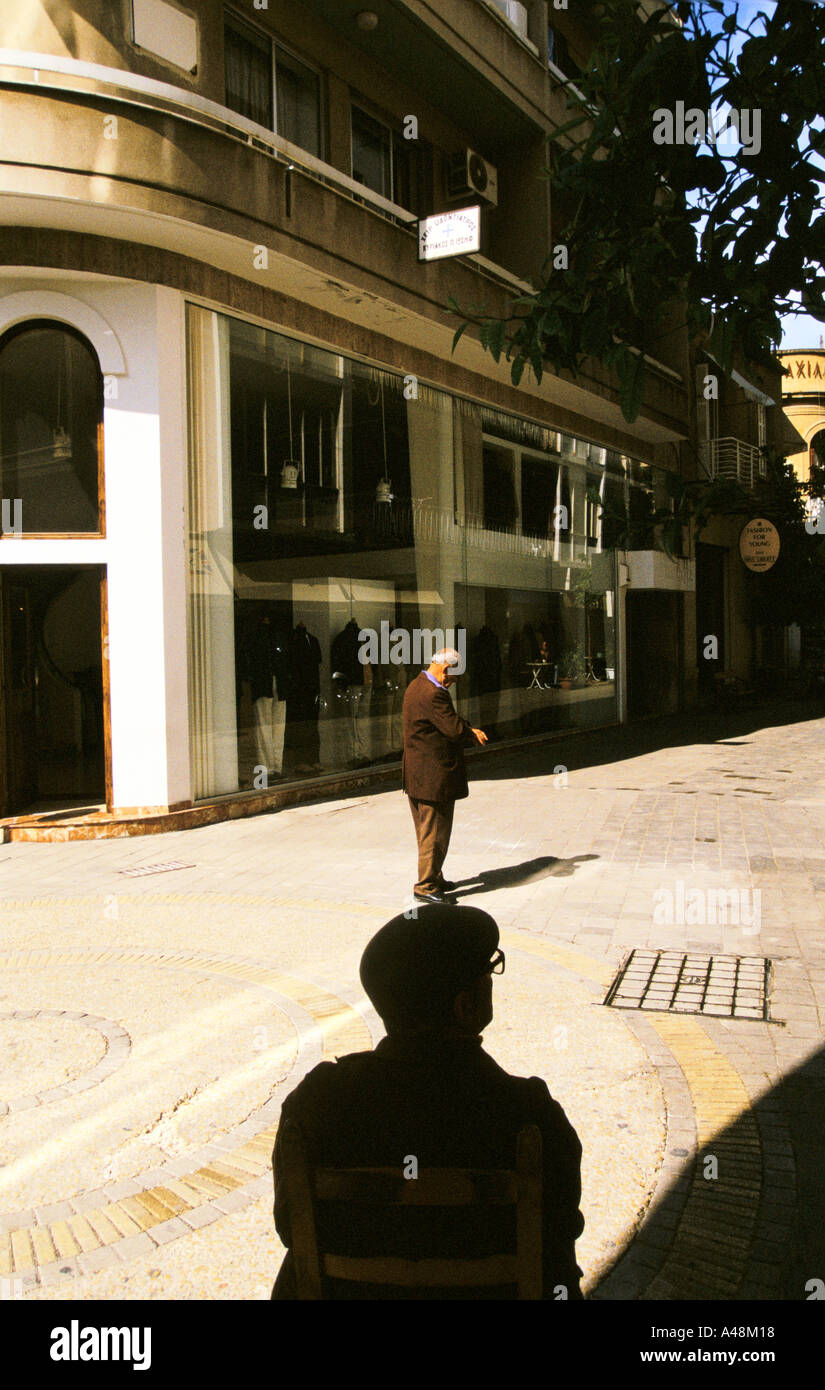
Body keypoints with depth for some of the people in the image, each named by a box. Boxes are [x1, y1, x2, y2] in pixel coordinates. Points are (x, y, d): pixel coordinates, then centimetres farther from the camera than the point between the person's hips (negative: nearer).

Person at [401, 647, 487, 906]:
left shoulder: (418, 685, 12)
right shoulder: (433, 694, -22)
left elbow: (449, 719, 15)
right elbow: (454, 729, -23)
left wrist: (469, 729, 0)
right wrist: (474, 735, -3)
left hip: (418, 775, 11)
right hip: (434, 776, -11)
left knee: (428, 831, 19)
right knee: (435, 833, -2)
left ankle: (432, 878, 31)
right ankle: (426, 887, 5)